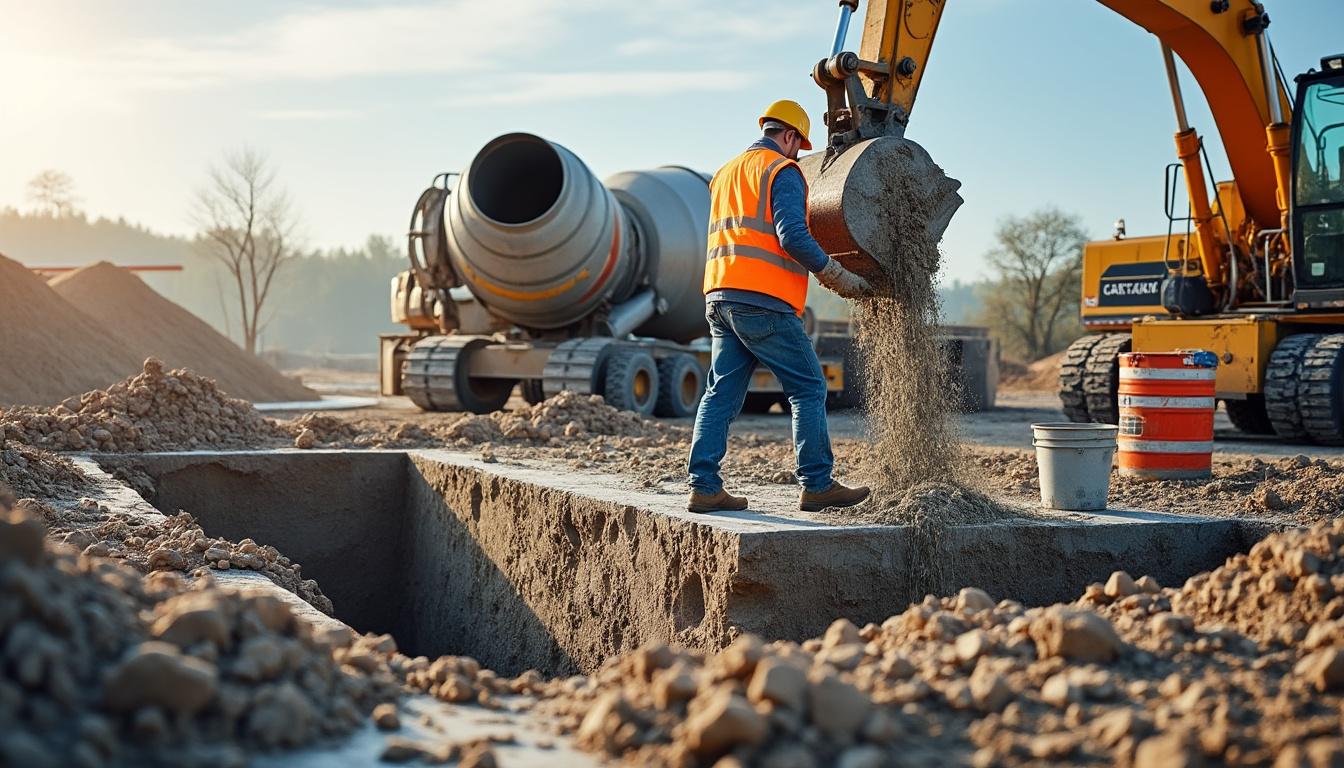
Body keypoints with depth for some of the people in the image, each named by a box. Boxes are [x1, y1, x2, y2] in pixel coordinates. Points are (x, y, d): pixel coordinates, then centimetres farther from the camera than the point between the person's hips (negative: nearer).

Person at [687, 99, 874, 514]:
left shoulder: (726, 172, 24)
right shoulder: (782, 171, -2)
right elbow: (792, 236, -15)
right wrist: (836, 275, -7)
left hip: (720, 295, 8)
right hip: (762, 300, -8)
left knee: (721, 393, 7)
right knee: (809, 388, -1)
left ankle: (704, 487, 2)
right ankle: (817, 486, 0)